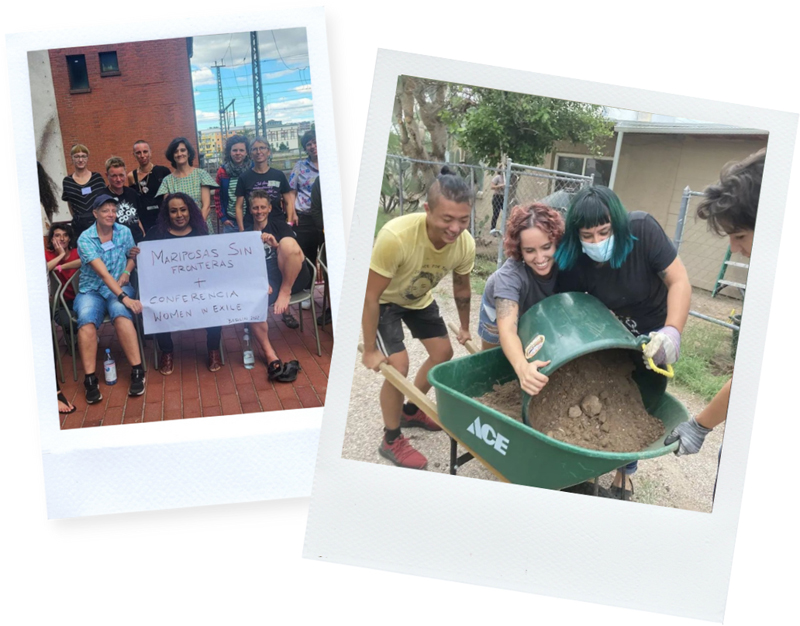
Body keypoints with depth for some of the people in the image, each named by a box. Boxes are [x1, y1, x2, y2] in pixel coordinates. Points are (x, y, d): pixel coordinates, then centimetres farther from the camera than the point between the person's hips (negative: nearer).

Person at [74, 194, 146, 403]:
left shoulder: (124, 232, 2)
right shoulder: (85, 239, -11)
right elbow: (103, 273, -21)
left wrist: (127, 272, -2)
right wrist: (125, 298, -32)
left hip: (119, 288, 1)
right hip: (91, 290, -1)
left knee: (120, 313, -34)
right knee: (86, 319, -33)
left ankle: (137, 372, -34)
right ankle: (90, 380, -32)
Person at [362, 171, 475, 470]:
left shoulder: (465, 244, -26)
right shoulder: (395, 237, -43)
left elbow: (461, 288, -3)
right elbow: (371, 296, -31)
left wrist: (464, 328, 11)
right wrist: (370, 350, -23)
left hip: (418, 298, 6)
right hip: (384, 299, -6)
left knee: (443, 352, 10)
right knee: (398, 365, -16)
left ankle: (410, 411, 35)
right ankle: (391, 440, 6)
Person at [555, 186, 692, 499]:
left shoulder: (642, 229, -32)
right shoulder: (572, 261, -25)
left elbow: (678, 280, -29)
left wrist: (672, 332, -41)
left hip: (655, 330, -1)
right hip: (613, 331, 1)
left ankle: (624, 471, 25)